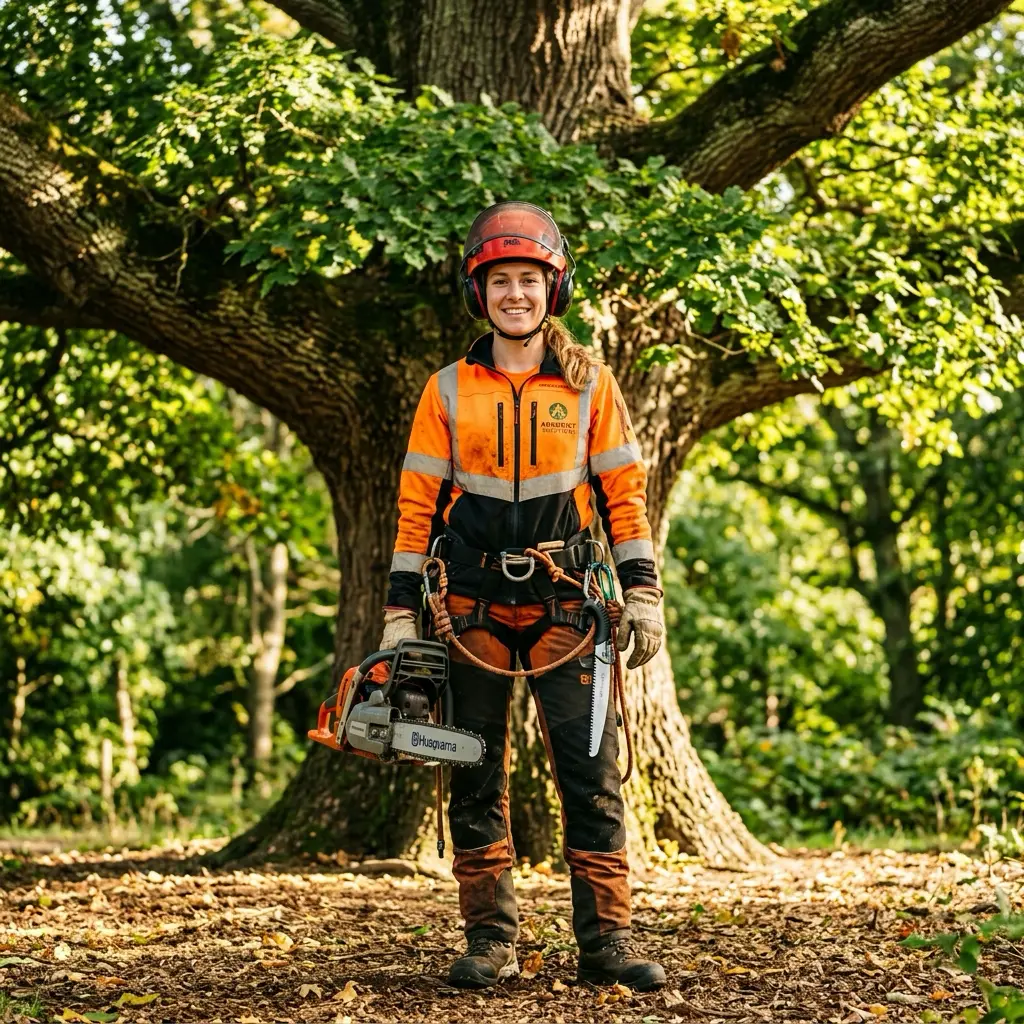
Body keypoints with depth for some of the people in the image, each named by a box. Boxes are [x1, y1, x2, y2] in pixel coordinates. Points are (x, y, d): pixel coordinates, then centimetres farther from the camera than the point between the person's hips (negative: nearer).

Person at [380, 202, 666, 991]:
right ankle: (491, 941, 11)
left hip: (564, 601, -1)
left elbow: (624, 493, 5)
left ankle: (607, 940, 0)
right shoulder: (449, 391, 5)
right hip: (475, 606, 1)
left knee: (592, 772, -5)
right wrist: (401, 613, 1)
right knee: (477, 778, 4)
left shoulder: (589, 383, 4)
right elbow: (417, 505, 6)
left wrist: (643, 595, -2)